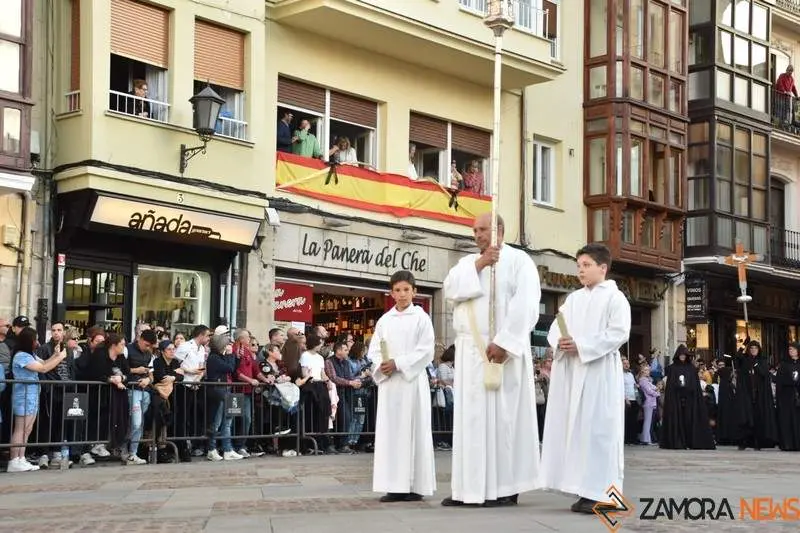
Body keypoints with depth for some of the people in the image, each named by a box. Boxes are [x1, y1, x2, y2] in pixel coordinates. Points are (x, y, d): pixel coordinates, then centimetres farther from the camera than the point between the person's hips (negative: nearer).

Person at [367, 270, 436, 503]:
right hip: (388, 382, 4)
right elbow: (374, 350, 10)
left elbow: (425, 351, -8)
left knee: (413, 430, -3)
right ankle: (395, 485, 5)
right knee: (389, 431, 2)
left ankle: (416, 485, 0)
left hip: (412, 381, -4)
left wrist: (398, 364, -14)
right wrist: (381, 366, -11)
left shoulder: (421, 318, 1)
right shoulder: (384, 320, 13)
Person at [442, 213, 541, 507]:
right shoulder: (468, 262, 18)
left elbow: (525, 306, -13)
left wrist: (503, 343, -20)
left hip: (503, 349, -6)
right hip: (470, 351, 6)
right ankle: (469, 487, 6)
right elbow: (450, 289, 0)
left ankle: (504, 487, 0)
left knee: (502, 415, -5)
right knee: (470, 416, 4)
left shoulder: (518, 260, -2)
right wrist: (478, 265, -10)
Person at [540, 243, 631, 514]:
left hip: (600, 372, -7)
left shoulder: (615, 297, -1)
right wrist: (560, 341, -11)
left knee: (598, 429, -8)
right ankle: (585, 489, 9)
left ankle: (601, 492, -6)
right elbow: (555, 328, 13)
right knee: (574, 429, 5)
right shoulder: (573, 298, 18)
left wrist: (581, 346, -18)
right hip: (570, 371, 7)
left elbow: (619, 333, -12)